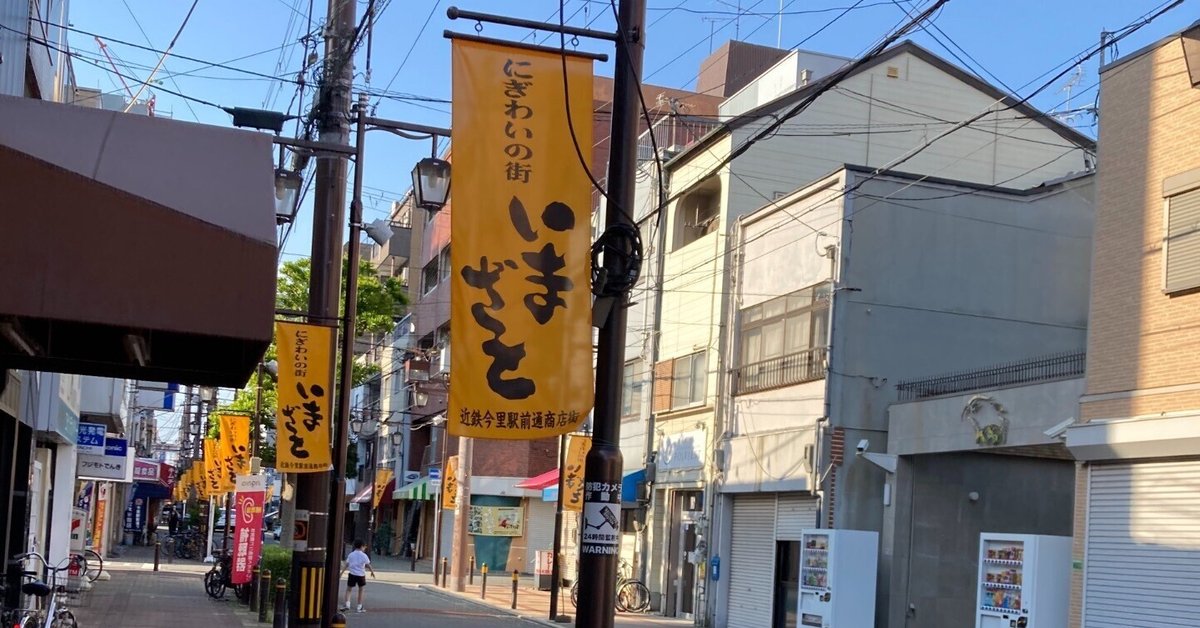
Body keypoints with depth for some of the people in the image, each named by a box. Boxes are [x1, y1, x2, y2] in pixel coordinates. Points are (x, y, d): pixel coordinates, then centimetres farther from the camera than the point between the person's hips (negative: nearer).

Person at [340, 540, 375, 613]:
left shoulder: (351, 555, 0)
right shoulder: (364, 555, -4)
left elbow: (346, 565, -1)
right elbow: (368, 565, -1)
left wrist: (342, 572, 3)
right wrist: (372, 572, 13)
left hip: (352, 574, 1)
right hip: (361, 574, -1)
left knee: (348, 590, 10)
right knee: (360, 590, 13)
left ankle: (347, 604, -9)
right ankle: (359, 607, 14)